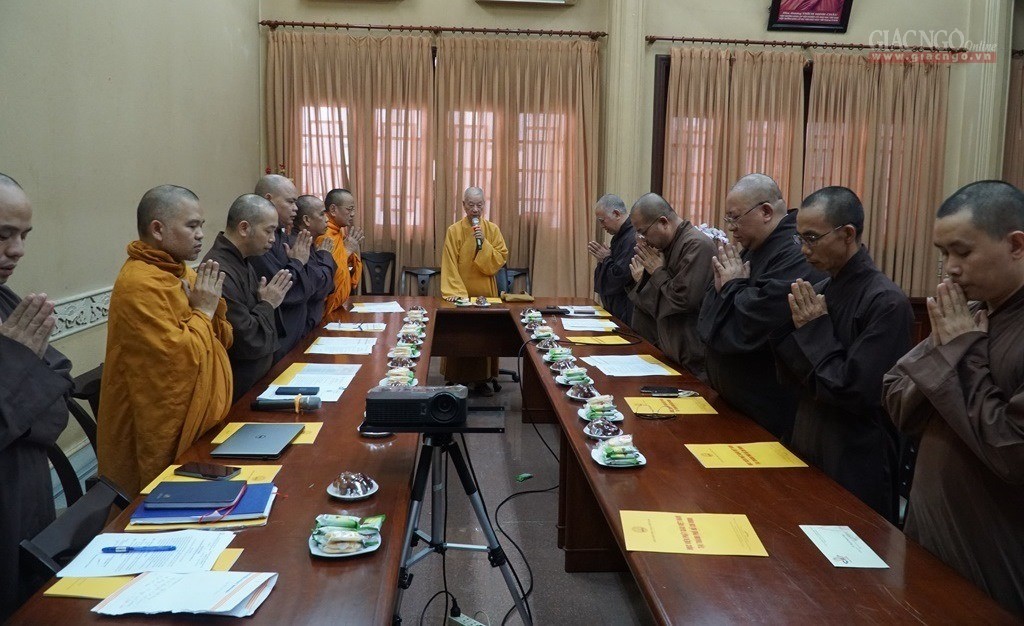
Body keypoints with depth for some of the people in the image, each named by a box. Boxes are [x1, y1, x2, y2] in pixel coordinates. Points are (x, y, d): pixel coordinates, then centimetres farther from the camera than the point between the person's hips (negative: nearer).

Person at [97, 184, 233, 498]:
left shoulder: (179, 272, 9)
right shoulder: (140, 284, -20)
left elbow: (223, 341, 11)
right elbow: (180, 358, -25)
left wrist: (214, 304, -5)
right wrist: (203, 310, -14)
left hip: (200, 422, 9)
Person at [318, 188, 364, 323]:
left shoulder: (341, 234, 9)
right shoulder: (325, 237, -17)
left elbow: (353, 283, 13)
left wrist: (355, 250, 1)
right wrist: (346, 251, -21)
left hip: (341, 306, 8)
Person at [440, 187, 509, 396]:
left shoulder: (492, 229, 2)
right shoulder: (454, 231, -4)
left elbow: (501, 259, -3)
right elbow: (449, 265, -9)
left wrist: (483, 243, -16)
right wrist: (454, 291, -19)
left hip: (485, 291, 2)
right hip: (461, 292, -2)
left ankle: (482, 379, 16)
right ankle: (458, 380, 12)